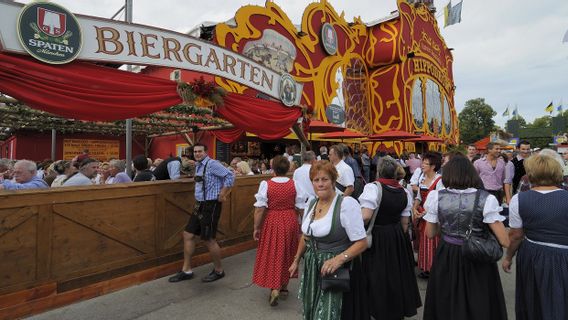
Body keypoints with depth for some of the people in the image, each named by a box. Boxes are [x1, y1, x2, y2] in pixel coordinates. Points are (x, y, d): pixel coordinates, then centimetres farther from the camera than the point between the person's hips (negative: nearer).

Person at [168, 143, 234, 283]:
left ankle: (219, 271, 20)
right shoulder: (198, 166, 12)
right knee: (188, 235, 10)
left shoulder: (212, 164, -16)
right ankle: (186, 270, 24)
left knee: (209, 239, 0)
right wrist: (198, 202, 14)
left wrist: (222, 196, -18)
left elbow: (230, 176, -24)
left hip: (210, 206, -9)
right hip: (199, 205, 9)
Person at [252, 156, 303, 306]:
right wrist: (300, 225, 13)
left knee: (272, 255, 10)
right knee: (287, 254, 18)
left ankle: (274, 289, -2)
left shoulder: (266, 184, -12)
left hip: (272, 223, -3)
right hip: (290, 222, 3)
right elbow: (300, 207, -1)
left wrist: (256, 228, -2)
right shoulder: (294, 184, -5)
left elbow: (260, 209, -12)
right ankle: (284, 286, 33)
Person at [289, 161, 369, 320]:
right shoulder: (311, 203, 3)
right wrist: (296, 260, 20)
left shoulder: (347, 203, -18)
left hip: (336, 271, -6)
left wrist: (339, 259, -31)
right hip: (311, 268, 7)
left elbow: (361, 243, -18)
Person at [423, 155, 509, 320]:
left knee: (446, 305, 21)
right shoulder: (485, 199, -16)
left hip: (446, 257, 1)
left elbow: (430, 233, -1)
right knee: (479, 306, 21)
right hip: (478, 259, -1)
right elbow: (504, 241, -15)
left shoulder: (436, 197, -12)